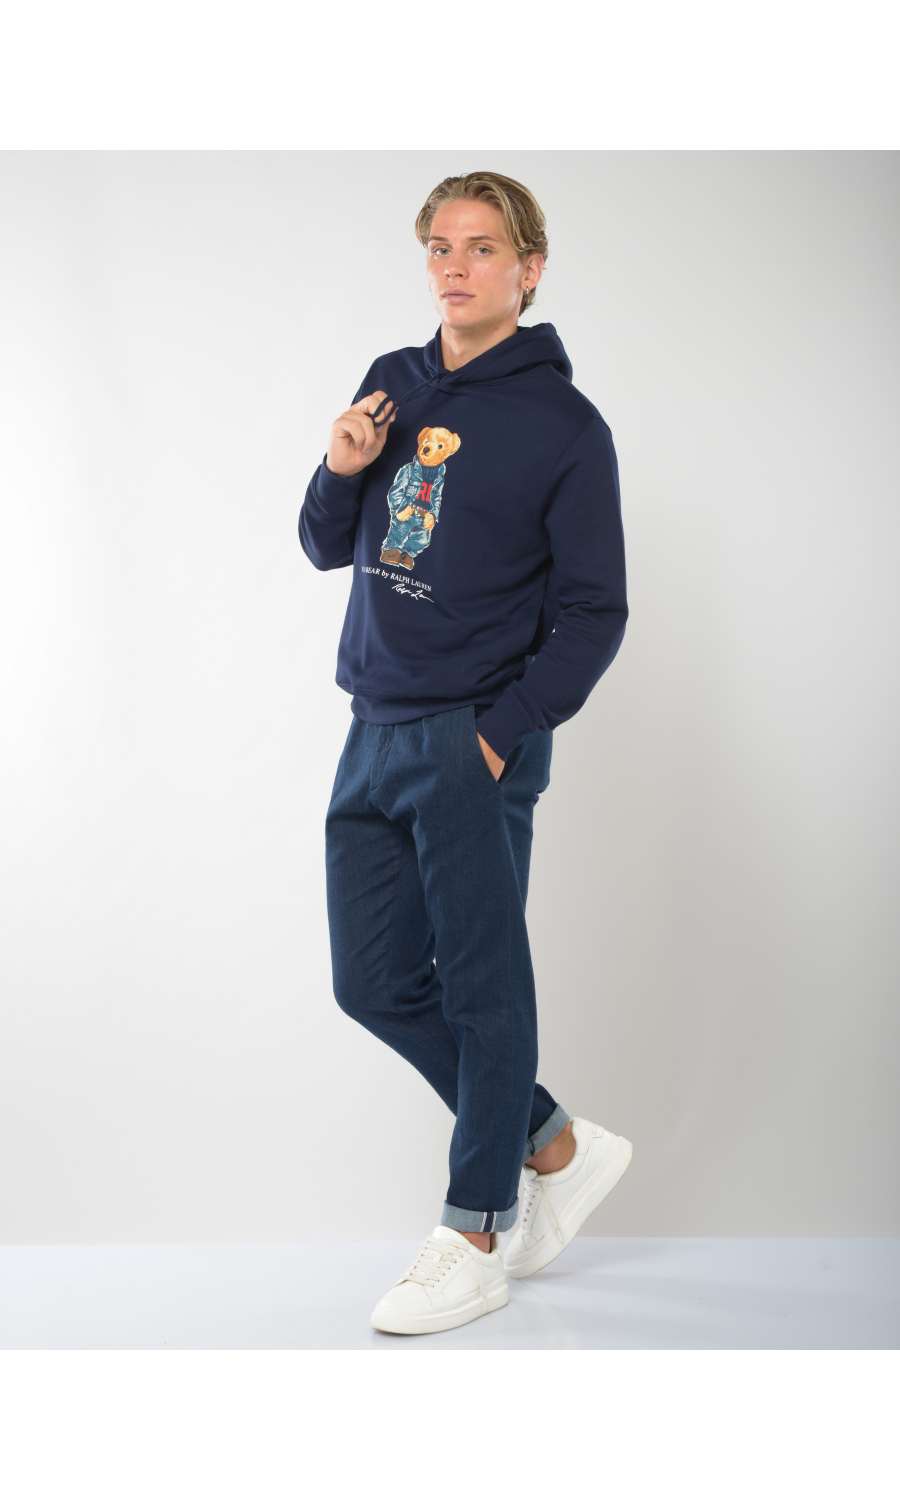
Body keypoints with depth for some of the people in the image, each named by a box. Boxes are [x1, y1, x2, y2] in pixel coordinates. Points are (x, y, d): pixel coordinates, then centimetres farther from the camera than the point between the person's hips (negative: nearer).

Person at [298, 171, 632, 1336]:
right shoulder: (392, 385, 12)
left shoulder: (563, 426, -5)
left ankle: (477, 1240, 15)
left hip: (474, 744, -7)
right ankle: (558, 1149, 26)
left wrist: (505, 730, -14)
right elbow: (328, 550, 16)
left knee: (481, 990, 0)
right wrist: (340, 473, -5)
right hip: (375, 731, 7)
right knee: (376, 985, 9)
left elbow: (593, 615, -6)